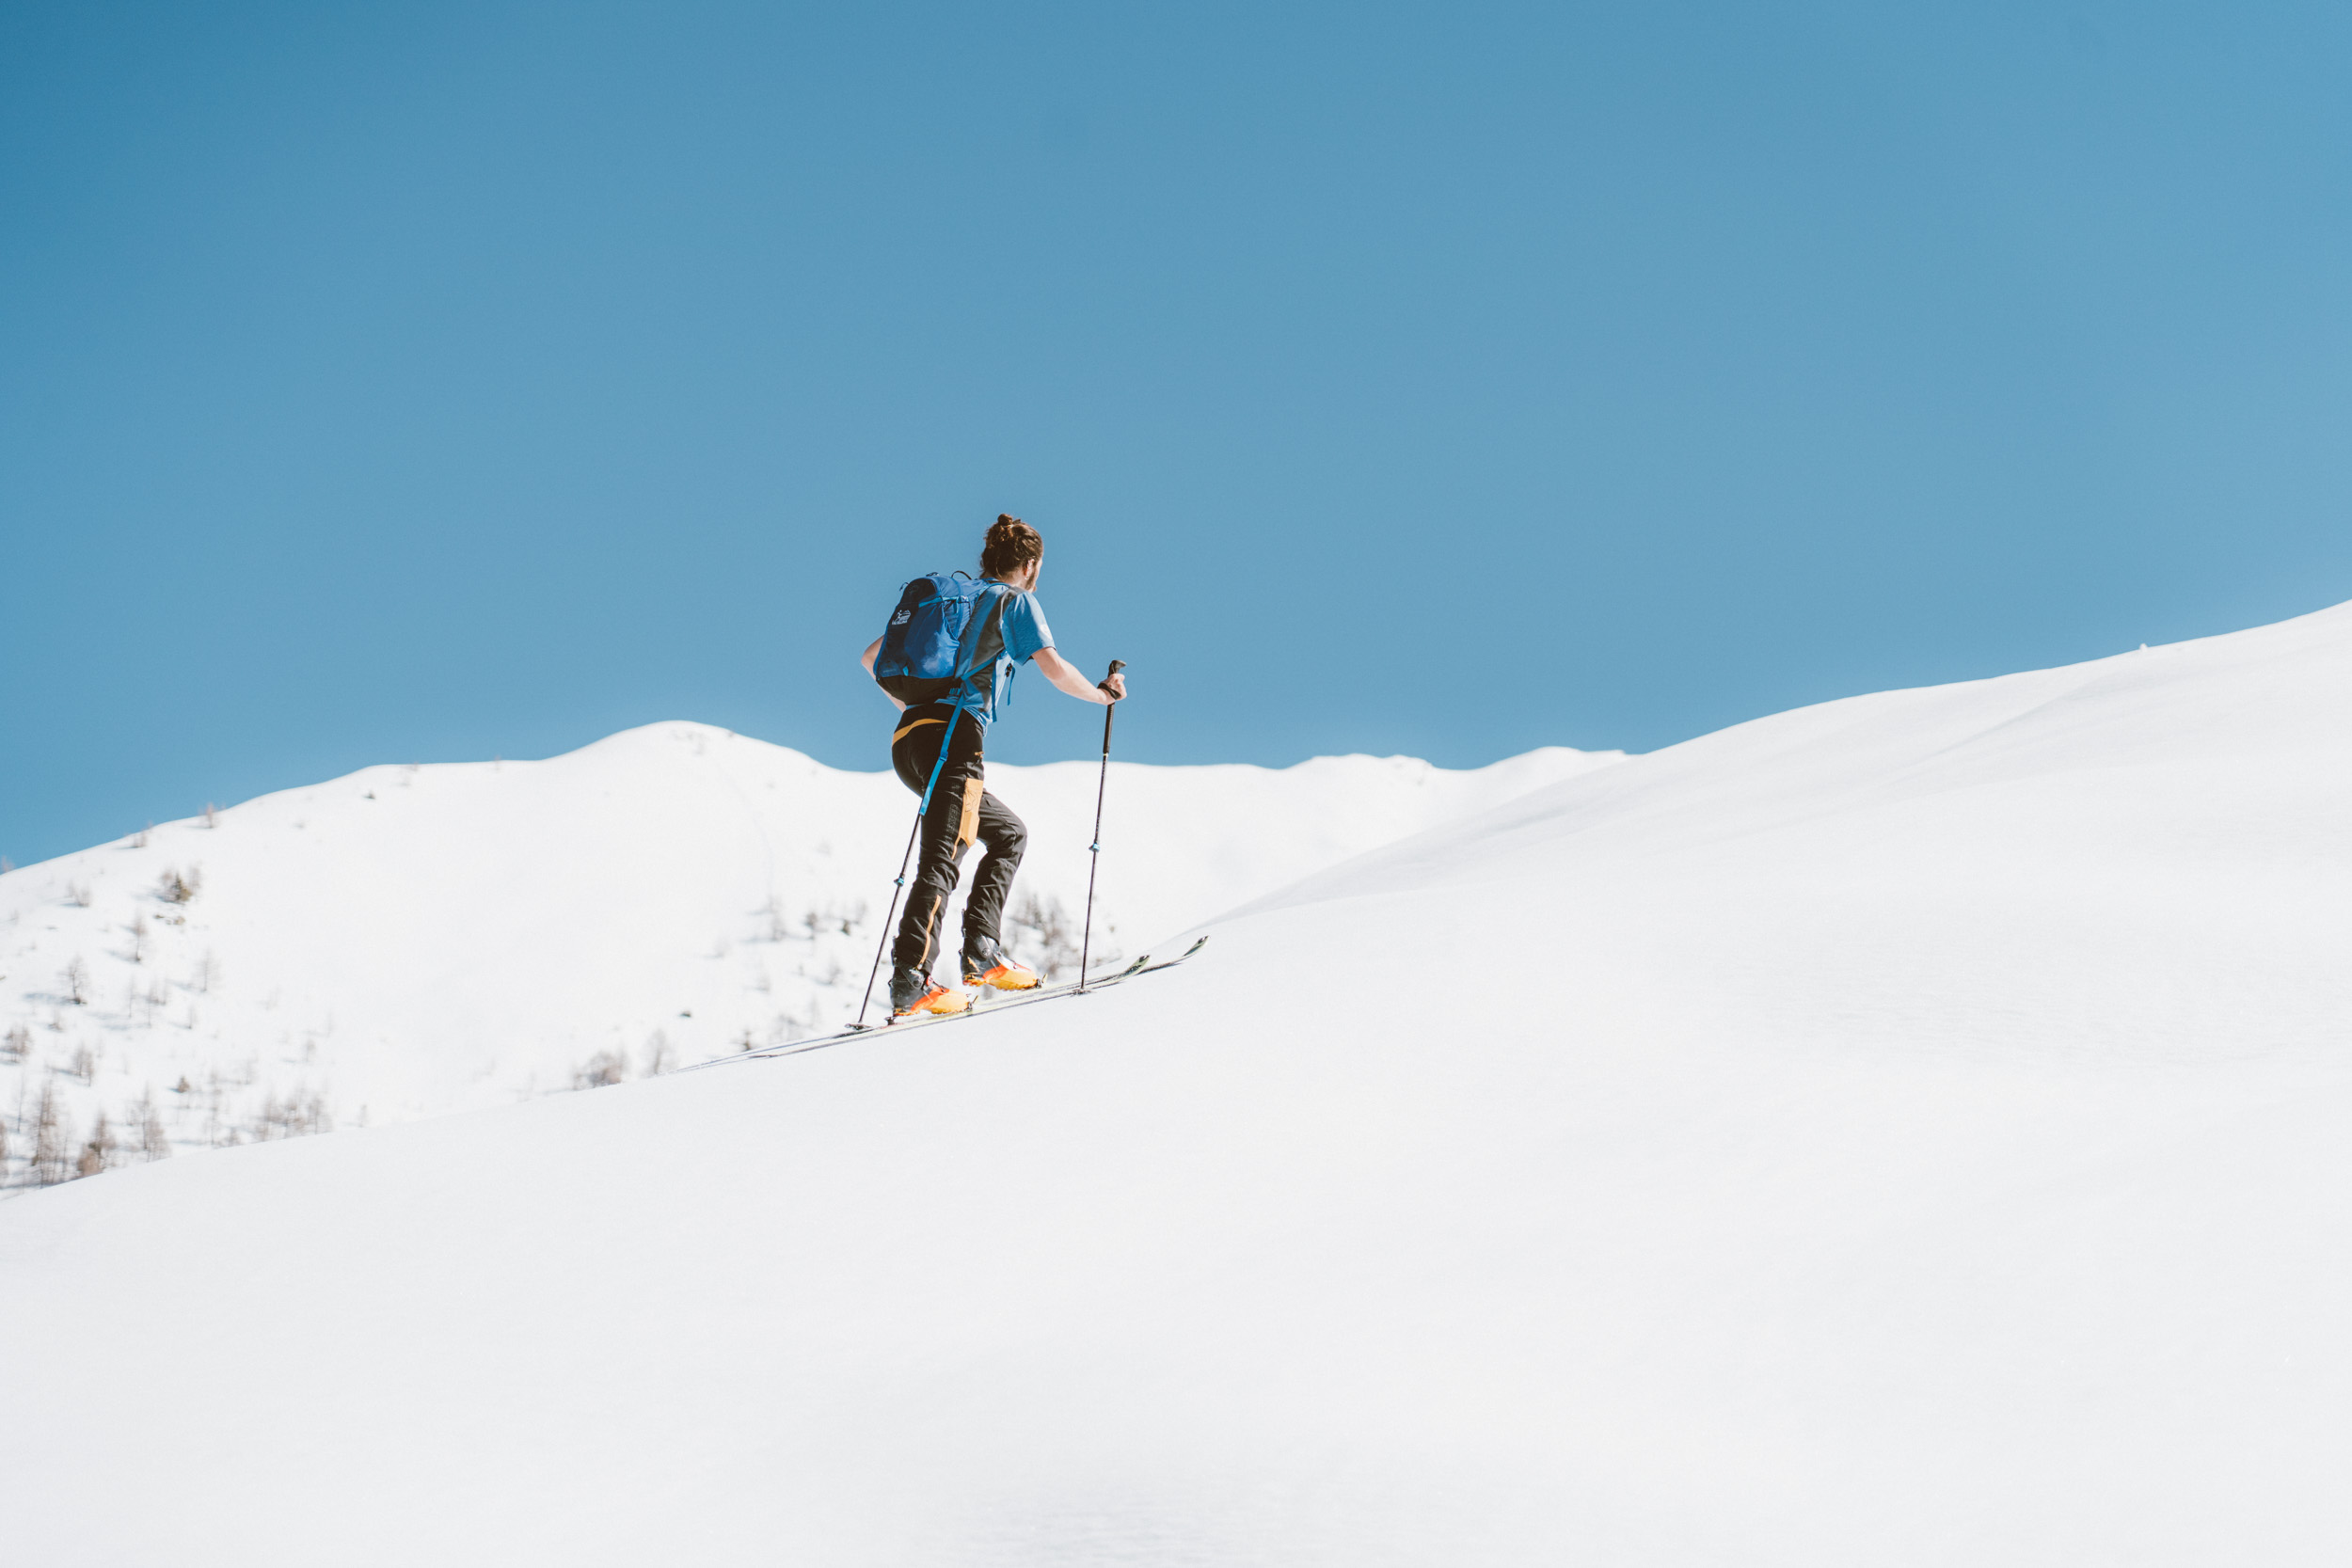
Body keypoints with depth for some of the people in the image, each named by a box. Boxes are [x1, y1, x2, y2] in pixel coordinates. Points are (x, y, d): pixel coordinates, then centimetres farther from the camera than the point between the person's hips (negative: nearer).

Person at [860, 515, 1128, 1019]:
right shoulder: (1016, 600, 8)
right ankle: (910, 981, -29)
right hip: (953, 737, -8)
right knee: (943, 858, -16)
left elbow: (871, 658, 28)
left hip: (906, 743, 8)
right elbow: (1054, 669, -5)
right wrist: (1103, 694, 12)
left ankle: (981, 954, 8)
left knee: (1009, 833, 20)